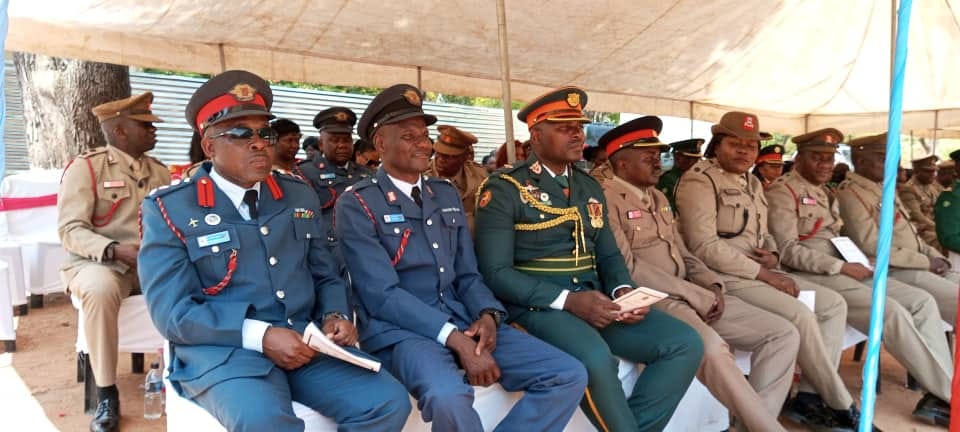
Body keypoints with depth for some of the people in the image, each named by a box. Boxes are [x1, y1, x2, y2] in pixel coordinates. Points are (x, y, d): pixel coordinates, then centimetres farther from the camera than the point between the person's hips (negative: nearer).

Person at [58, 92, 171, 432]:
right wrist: (116, 249, -27)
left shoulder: (159, 171, 13)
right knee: (100, 289, -38)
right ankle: (106, 394, -21)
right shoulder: (85, 167, -3)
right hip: (98, 262, -4)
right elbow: (70, 230, -11)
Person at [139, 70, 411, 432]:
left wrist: (334, 316, -4)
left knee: (389, 402, -17)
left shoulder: (300, 196, 13)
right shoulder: (169, 209, 0)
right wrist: (260, 335, -19)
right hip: (221, 351, -4)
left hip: (307, 343, 5)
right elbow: (172, 311, -7)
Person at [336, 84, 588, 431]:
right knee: (448, 395, -38)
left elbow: (467, 273, 13)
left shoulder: (447, 194, 14)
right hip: (400, 330, -5)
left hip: (464, 322, 6)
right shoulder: (357, 204, -5)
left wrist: (487, 315, -8)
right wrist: (455, 339, -23)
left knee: (569, 375, -8)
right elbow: (382, 295, -14)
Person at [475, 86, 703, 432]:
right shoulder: (504, 190, -5)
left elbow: (608, 254, 18)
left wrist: (623, 290, -5)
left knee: (686, 343, -9)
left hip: (596, 301, 7)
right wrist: (567, 300, -20)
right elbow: (495, 273, -12)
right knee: (596, 359, -34)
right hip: (538, 305, -6)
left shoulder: (590, 188, 16)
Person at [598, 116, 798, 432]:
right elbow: (627, 268, -17)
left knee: (783, 333, 0)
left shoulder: (659, 198, 20)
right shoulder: (606, 199, -9)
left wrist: (711, 285, -1)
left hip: (693, 296, 9)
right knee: (710, 346, -36)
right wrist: (697, 295, -15)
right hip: (651, 299, -9)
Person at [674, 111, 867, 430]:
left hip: (760, 272, 10)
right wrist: (762, 272, -17)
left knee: (833, 303, 2)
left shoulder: (752, 183, 18)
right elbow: (704, 246, -21)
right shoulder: (699, 181, -11)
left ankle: (810, 396, 0)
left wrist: (773, 255, -1)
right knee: (801, 315, -22)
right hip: (725, 276, -10)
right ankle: (840, 405, -2)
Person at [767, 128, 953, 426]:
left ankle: (940, 391, -4)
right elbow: (787, 250, -17)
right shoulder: (783, 191, -8)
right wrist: (842, 267, -17)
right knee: (892, 312, -22)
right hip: (811, 276, -9)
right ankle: (949, 395, -8)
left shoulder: (825, 193, 21)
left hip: (842, 269, 9)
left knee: (923, 301, -2)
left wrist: (854, 261, 3)